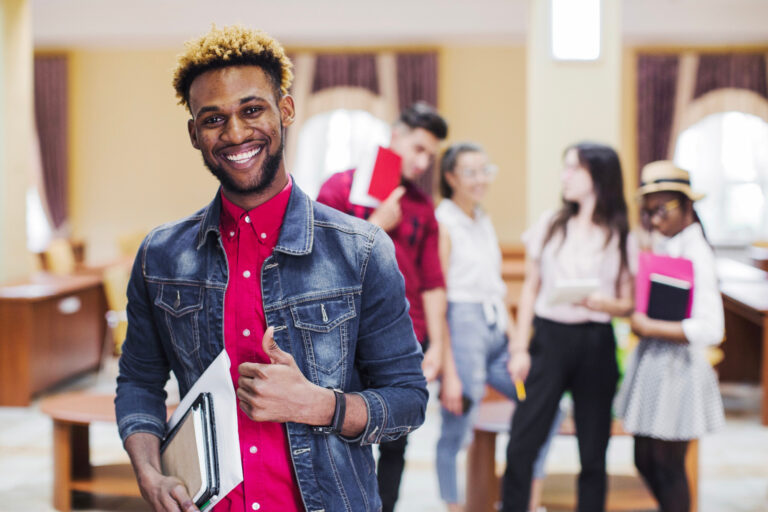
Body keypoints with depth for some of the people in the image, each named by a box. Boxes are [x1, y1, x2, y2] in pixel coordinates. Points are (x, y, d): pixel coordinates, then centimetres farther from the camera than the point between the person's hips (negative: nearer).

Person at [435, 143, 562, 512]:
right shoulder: (443, 223, -8)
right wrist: (447, 369, -16)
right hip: (462, 329, -8)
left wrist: (514, 339, 11)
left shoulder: (485, 223, 16)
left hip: (495, 332, 8)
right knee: (456, 430, -1)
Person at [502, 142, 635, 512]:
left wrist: (602, 303, -18)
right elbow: (530, 290, 9)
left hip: (595, 344, 0)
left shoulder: (621, 237, 5)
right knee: (522, 444, -4)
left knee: (593, 451, 6)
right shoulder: (549, 226, 8)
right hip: (549, 339, 1)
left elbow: (628, 304, 4)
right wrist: (519, 348, 3)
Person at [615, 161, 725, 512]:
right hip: (651, 361, 8)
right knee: (644, 460, 16)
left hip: (678, 366, -8)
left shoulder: (696, 253, -17)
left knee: (667, 465, 4)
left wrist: (649, 327, -21)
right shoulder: (661, 243, 8)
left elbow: (710, 329, -25)